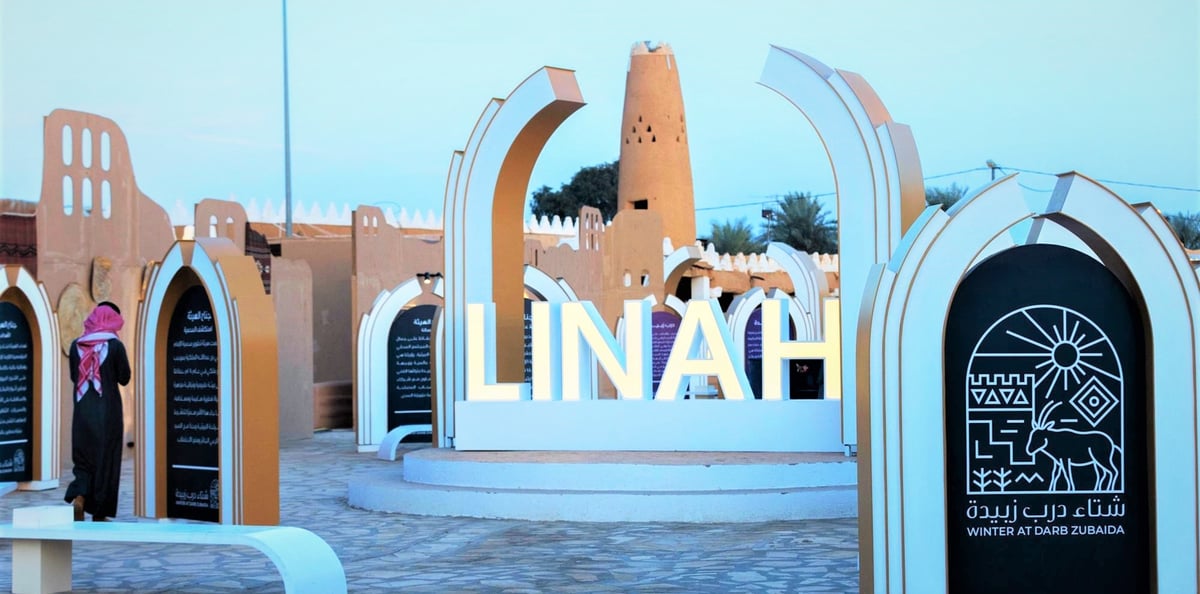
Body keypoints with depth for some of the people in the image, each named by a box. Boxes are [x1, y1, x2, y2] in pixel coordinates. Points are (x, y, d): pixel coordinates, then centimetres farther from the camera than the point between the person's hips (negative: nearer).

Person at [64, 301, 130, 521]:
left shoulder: (76, 345, 2)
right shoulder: (115, 345, -9)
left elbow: (73, 376, 12)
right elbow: (124, 378, -2)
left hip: (83, 411, 3)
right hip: (108, 411, -3)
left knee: (84, 456, 12)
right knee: (106, 459, 5)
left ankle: (79, 497, -14)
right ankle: (99, 514, 8)